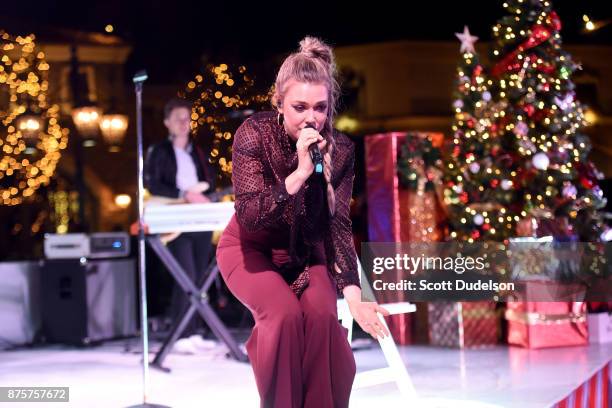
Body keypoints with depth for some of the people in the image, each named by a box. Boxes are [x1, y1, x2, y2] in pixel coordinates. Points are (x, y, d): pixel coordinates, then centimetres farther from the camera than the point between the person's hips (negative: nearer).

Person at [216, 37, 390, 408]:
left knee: (322, 314, -26)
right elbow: (249, 216, -30)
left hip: (307, 250, 2)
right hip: (251, 249, -2)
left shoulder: (341, 150, -16)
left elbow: (338, 226, -17)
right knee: (285, 313, -28)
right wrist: (300, 173, -41)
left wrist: (354, 297, -28)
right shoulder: (254, 134, -23)